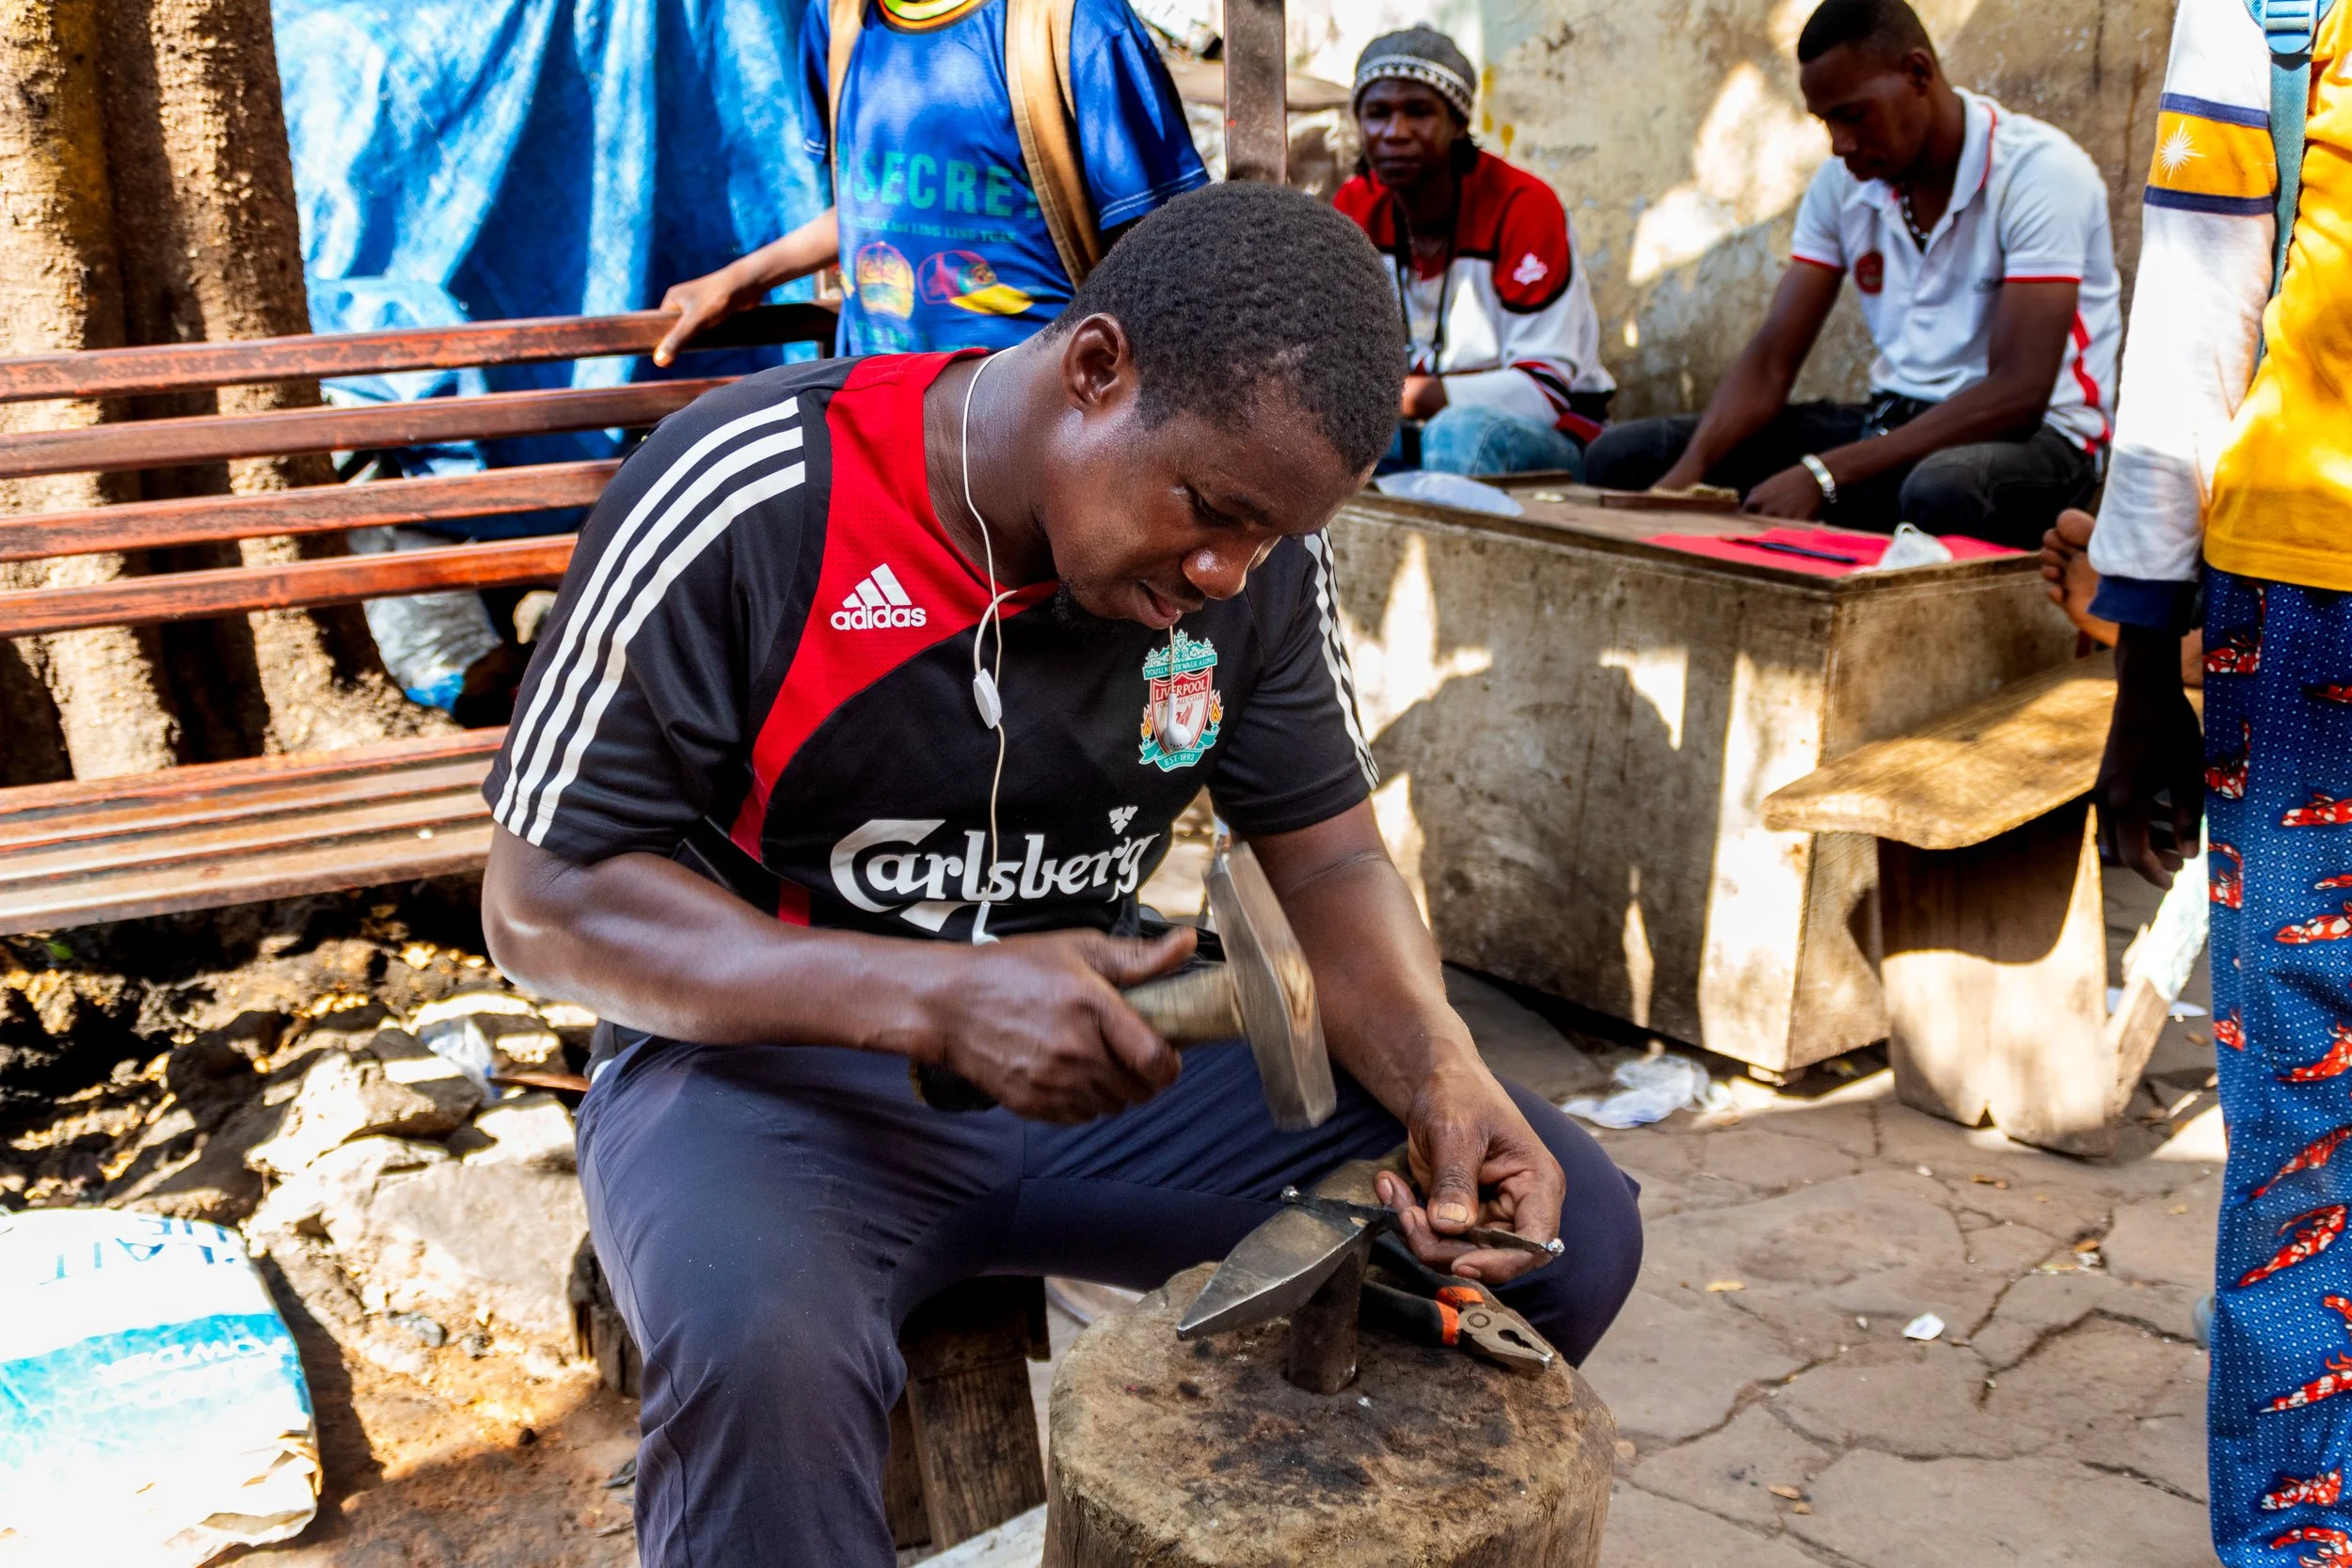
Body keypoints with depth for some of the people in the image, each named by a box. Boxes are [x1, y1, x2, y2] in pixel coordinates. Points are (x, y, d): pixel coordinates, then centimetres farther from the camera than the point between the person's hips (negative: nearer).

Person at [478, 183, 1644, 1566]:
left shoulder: (1262, 549, -5)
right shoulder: (746, 504, -20)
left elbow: (1331, 859, 2)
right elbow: (544, 902, -16)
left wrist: (1441, 1076, -20)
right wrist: (936, 998, -30)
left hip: (1104, 1050, 5)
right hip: (773, 1053, -4)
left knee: (1568, 1221, -6)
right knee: (761, 1350, -39)